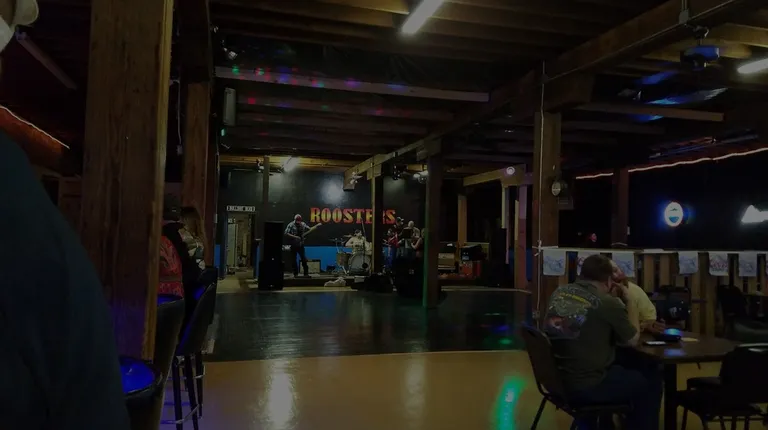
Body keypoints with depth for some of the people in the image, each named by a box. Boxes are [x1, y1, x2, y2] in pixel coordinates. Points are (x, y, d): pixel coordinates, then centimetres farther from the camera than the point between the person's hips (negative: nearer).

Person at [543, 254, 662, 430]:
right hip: (587, 387, -7)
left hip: (556, 380, 7)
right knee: (651, 380, 14)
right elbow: (633, 340, 1)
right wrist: (629, 302, 10)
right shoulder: (608, 303, -15)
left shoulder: (559, 293, 2)